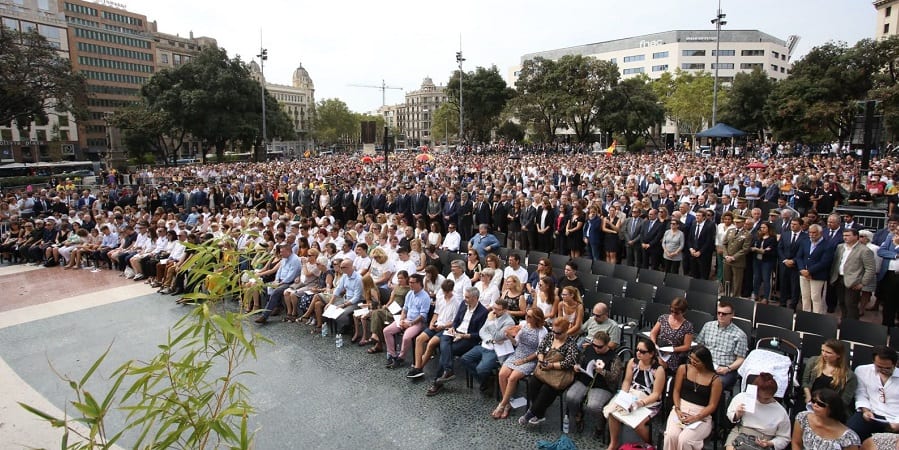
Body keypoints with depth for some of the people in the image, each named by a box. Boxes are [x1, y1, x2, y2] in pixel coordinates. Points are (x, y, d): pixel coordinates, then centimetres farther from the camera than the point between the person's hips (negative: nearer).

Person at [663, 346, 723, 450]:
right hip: (681, 409, 2)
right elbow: (676, 391, 6)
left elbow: (712, 405, -3)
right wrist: (677, 409, -9)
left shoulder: (715, 380, -2)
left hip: (701, 416, -2)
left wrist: (696, 417, -16)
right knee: (671, 436, -28)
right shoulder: (683, 369, 5)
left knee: (684, 440, -29)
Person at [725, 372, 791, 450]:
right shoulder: (742, 397, 4)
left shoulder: (781, 412, 3)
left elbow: (784, 438, 14)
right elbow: (730, 413, 19)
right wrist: (737, 415, -4)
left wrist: (770, 444, -4)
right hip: (738, 434, 0)